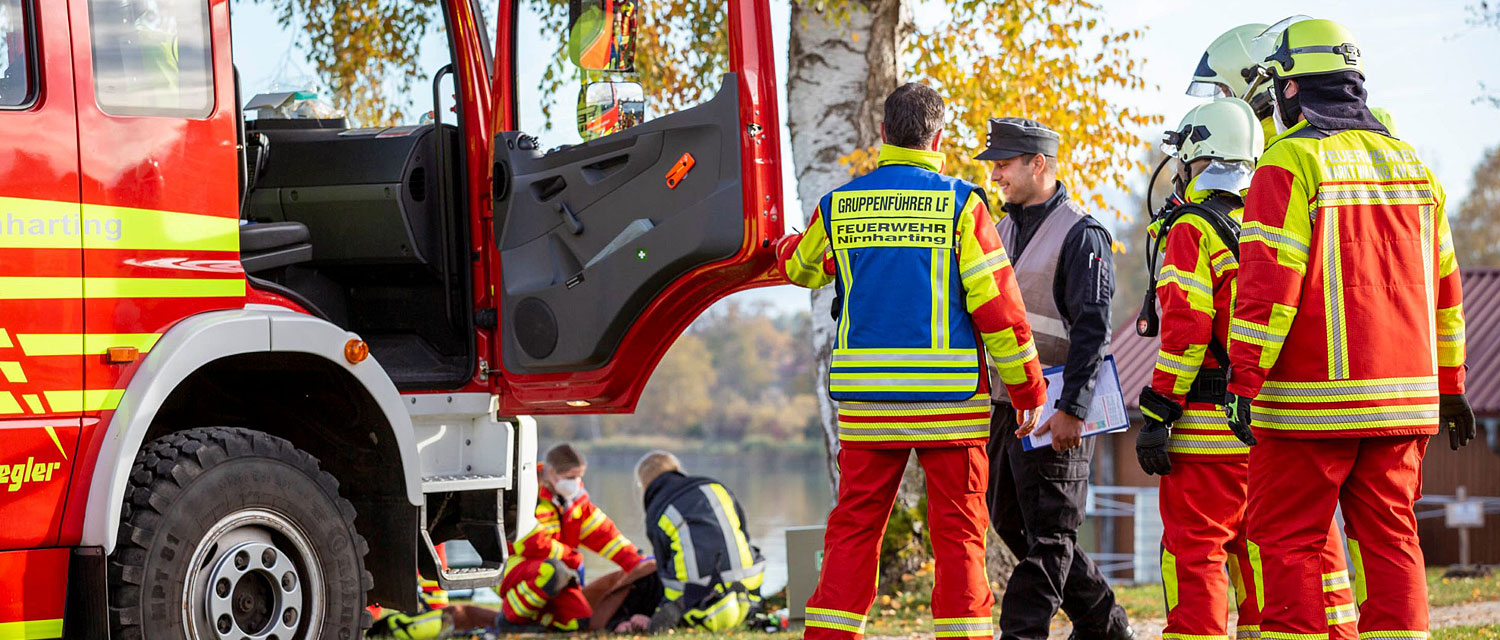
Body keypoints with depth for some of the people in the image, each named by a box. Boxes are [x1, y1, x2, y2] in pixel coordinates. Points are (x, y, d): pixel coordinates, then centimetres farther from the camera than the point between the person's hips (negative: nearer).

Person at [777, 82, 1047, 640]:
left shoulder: (838, 206, 5)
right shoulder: (959, 203, -5)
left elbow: (801, 267, 25)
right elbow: (995, 301, -7)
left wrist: (784, 249, 49)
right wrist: (1027, 387, 2)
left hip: (865, 395, 3)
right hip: (950, 398, -3)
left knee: (852, 529, 9)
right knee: (958, 531, 3)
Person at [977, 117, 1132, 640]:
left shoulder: (1081, 235, -9)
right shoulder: (1001, 230, 15)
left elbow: (1091, 329, -16)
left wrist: (1071, 409, -23)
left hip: (1054, 410, -9)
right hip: (1005, 405, 9)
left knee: (1046, 533, -4)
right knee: (1013, 523, 12)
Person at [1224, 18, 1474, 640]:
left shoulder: (1291, 161, -7)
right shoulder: (1408, 162, 14)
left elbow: (1268, 282, -14)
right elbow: (1444, 286, 17)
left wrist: (1243, 380, -13)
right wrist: (1450, 385, 23)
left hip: (1313, 400, -6)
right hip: (1403, 399, 6)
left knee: (1286, 541, 1)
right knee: (1389, 539, 10)